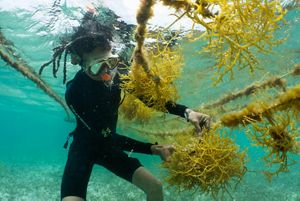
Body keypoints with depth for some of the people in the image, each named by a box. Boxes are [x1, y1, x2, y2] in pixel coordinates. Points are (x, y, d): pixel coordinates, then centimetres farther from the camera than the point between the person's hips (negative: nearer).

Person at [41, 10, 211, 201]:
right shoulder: (75, 91, -29)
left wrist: (187, 112, -26)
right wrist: (153, 149, -30)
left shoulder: (118, 71, -16)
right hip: (83, 149, -4)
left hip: (107, 147, 5)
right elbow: (106, 135, -27)